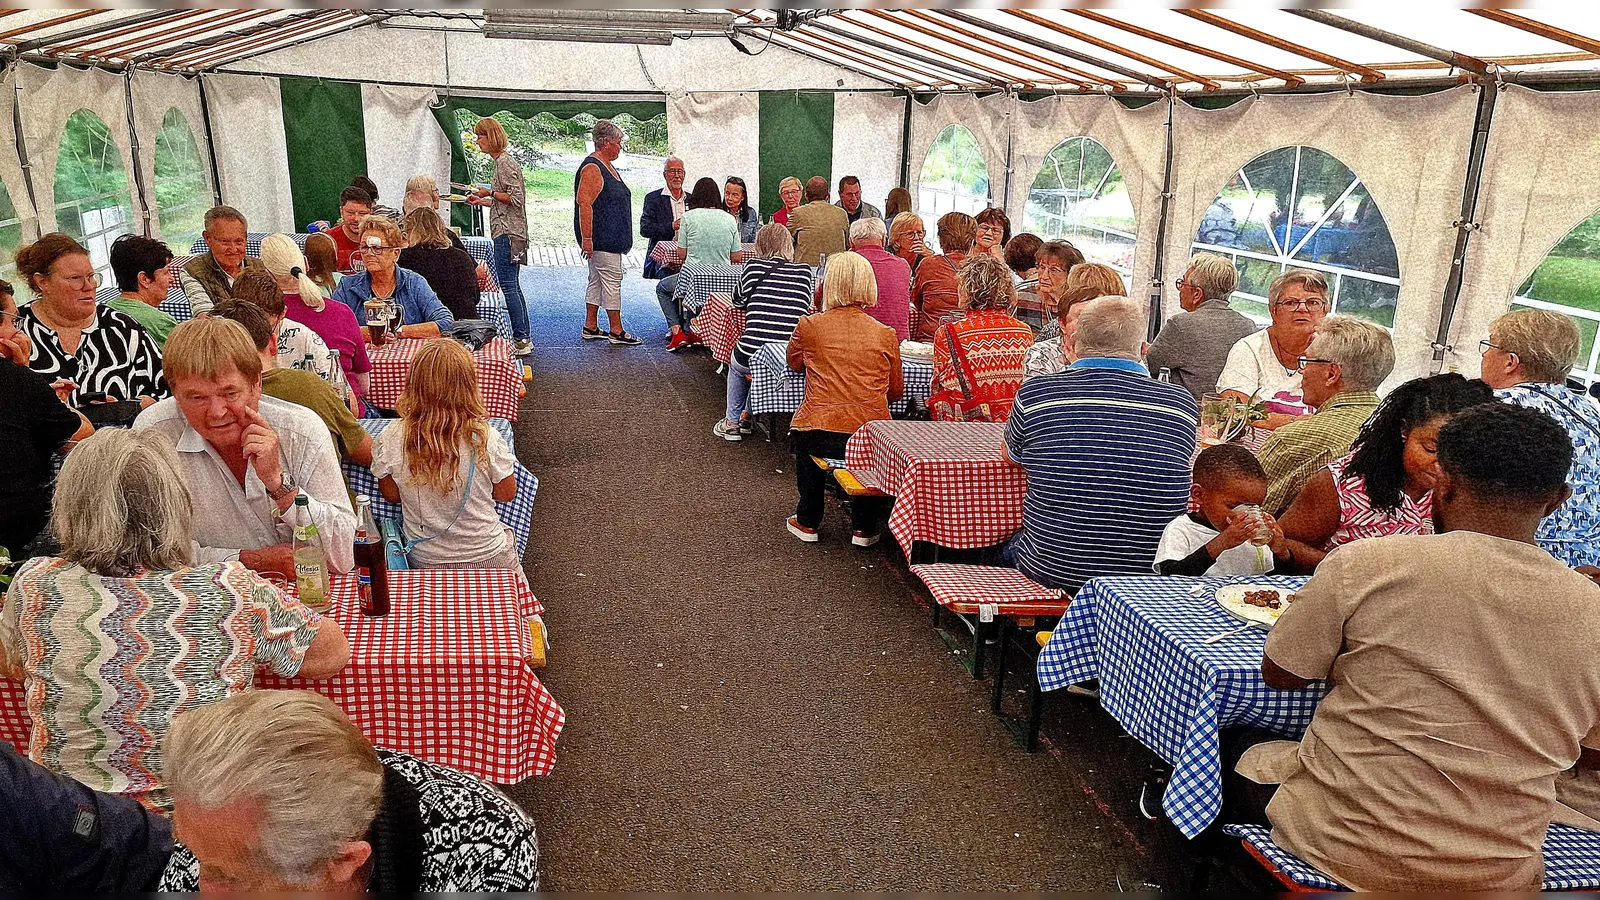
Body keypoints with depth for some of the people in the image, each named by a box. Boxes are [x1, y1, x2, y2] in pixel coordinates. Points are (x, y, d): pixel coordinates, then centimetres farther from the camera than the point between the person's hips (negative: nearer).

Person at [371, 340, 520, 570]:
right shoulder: (485, 439, -20)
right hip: (489, 558, -2)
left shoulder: (391, 441, -16)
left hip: (425, 562, 3)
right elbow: (507, 494, -4)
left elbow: (391, 496, 2)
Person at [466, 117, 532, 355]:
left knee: (507, 286, -10)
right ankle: (525, 339, 14)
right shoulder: (501, 161, 19)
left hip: (508, 234, -11)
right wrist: (483, 201, 19)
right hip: (507, 232, 11)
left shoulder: (505, 162, -11)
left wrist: (490, 193, -9)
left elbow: (516, 198, -18)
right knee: (513, 286, 11)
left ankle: (521, 339, -9)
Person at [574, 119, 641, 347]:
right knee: (612, 279, -7)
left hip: (610, 237, 10)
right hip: (601, 238, -10)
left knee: (597, 280, 13)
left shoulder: (607, 166, 16)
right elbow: (584, 204, -22)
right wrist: (586, 238, -25)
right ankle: (616, 331, -2)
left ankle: (590, 327, 20)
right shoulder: (592, 168, -16)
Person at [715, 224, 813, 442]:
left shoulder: (753, 267, 1)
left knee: (737, 364, 35)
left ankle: (732, 422, 40)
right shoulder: (804, 272, 5)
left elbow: (738, 301, 18)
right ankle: (747, 416, 46)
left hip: (751, 357, -2)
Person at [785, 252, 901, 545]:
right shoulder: (885, 335, 4)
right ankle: (864, 528, 34)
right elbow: (896, 391, 18)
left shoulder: (809, 326, 1)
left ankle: (807, 522, 40)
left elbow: (794, 363, 23)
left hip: (816, 436, 0)